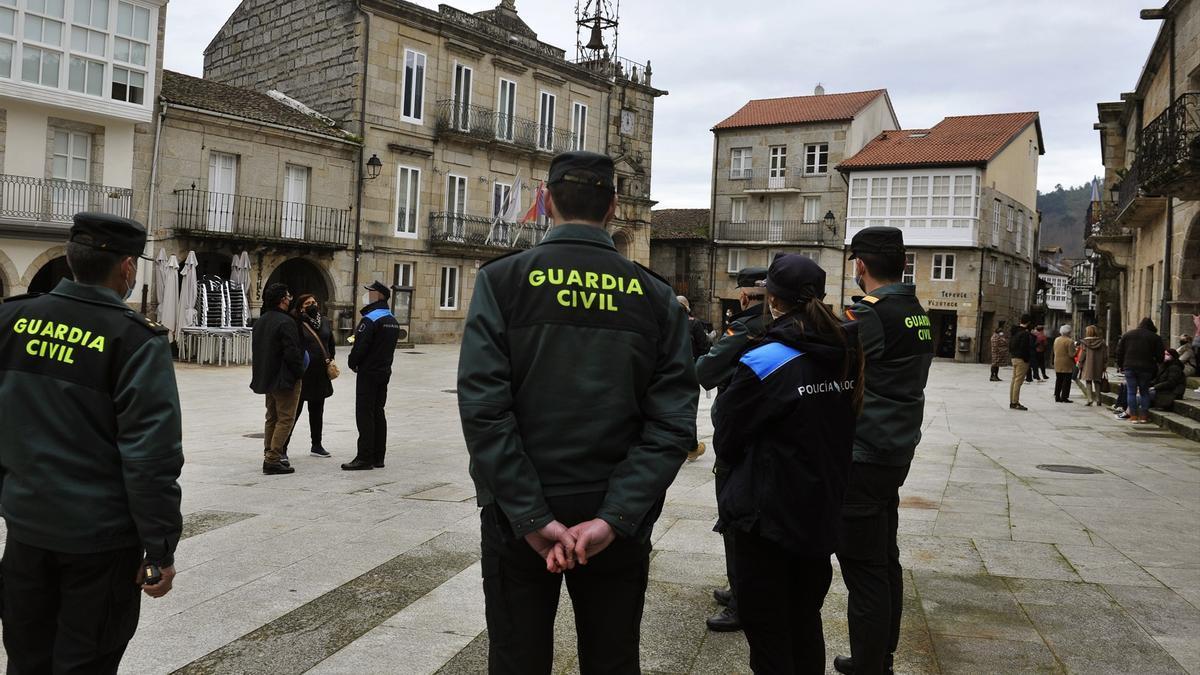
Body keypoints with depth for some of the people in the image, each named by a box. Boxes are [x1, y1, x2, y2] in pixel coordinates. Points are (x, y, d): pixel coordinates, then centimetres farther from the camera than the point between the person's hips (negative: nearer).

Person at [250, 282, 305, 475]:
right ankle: (274, 459, -8)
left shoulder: (260, 322, 12)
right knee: (286, 418, -4)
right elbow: (292, 352, -22)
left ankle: (269, 455, 22)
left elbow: (256, 350, 17)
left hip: (267, 378, 9)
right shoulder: (286, 322, -18)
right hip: (285, 379, -9)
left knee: (272, 418, 18)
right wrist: (299, 372, -8)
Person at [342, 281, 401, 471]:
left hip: (368, 373, -9)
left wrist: (352, 363, -1)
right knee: (378, 413, 12)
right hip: (384, 372, 9)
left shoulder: (370, 319, -16)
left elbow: (360, 347, -20)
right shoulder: (393, 321, 12)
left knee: (364, 414, -5)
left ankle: (364, 458, -4)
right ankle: (378, 457, 16)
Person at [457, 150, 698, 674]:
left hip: (520, 521, -1)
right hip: (618, 523, 2)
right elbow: (673, 423, -10)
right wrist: (614, 517, -14)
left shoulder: (501, 280, -6)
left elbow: (483, 406, -16)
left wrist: (531, 517, -15)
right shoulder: (655, 296, 0)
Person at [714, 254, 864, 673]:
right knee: (806, 623, 23)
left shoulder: (761, 363, -19)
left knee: (768, 636, 9)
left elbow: (725, 440, -9)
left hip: (769, 517, -6)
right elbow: (846, 429, 10)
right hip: (823, 515, 6)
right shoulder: (848, 357, -1)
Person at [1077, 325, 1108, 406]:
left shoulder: (1086, 342, -8)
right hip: (1098, 366, 3)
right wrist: (1104, 366, 8)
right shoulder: (1101, 343, 1)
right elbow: (1105, 356, 2)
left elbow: (1083, 355, -6)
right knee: (1097, 383, 13)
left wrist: (1080, 365, 3)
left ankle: (1090, 399, -9)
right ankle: (1097, 399, 15)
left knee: (1088, 382, 2)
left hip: (1088, 366, -3)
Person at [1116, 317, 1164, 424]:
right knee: (1144, 391, 9)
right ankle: (1144, 416, 7)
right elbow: (1160, 355, 1)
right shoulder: (1155, 337, 3)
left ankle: (1133, 416, 1)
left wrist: (1120, 365, 14)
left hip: (1129, 367, 1)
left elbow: (1119, 351, 8)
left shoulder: (1127, 335, 9)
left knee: (1131, 392, 4)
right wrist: (1156, 366, 17)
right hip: (1146, 368, -1)